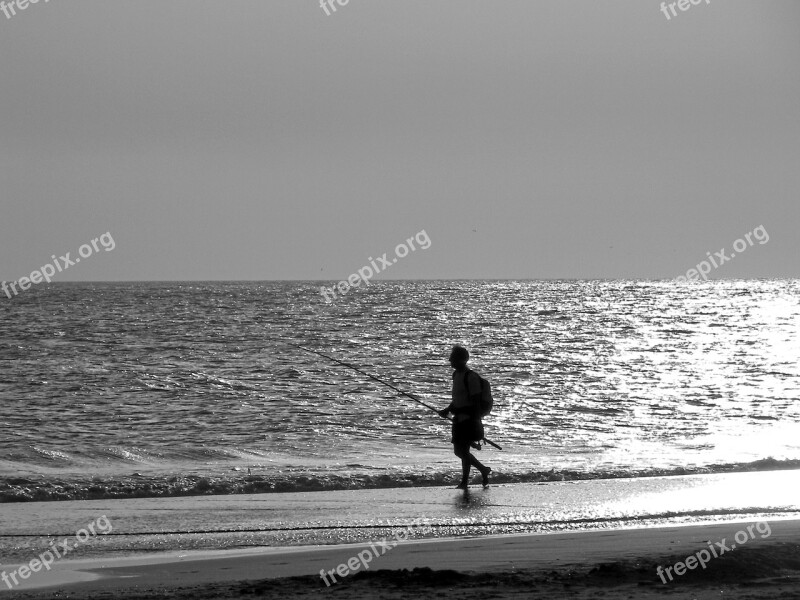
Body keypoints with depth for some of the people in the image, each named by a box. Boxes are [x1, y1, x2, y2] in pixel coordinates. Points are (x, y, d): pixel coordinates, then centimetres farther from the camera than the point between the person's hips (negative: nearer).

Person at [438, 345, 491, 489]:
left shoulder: (471, 377, -15)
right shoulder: (456, 375, 13)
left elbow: (476, 401, -17)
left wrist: (476, 422, -20)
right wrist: (447, 410, 11)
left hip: (469, 419, -9)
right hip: (459, 418, 9)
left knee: (463, 450, -10)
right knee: (458, 451, 11)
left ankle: (464, 481, -2)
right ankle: (483, 470, 24)